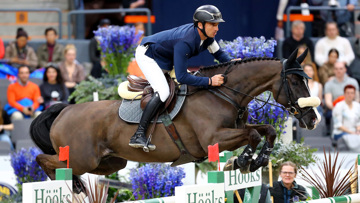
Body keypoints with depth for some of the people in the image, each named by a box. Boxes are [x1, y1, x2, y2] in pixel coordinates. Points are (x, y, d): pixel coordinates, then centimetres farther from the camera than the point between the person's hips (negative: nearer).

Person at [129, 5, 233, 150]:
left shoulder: (207, 36, -14)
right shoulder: (185, 42, -39)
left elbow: (218, 53, 4)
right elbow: (181, 77, -40)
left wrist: (231, 62, -18)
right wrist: (210, 81, -41)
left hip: (165, 61, 10)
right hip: (147, 55, -10)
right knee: (162, 92, -26)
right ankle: (138, 135, -30)